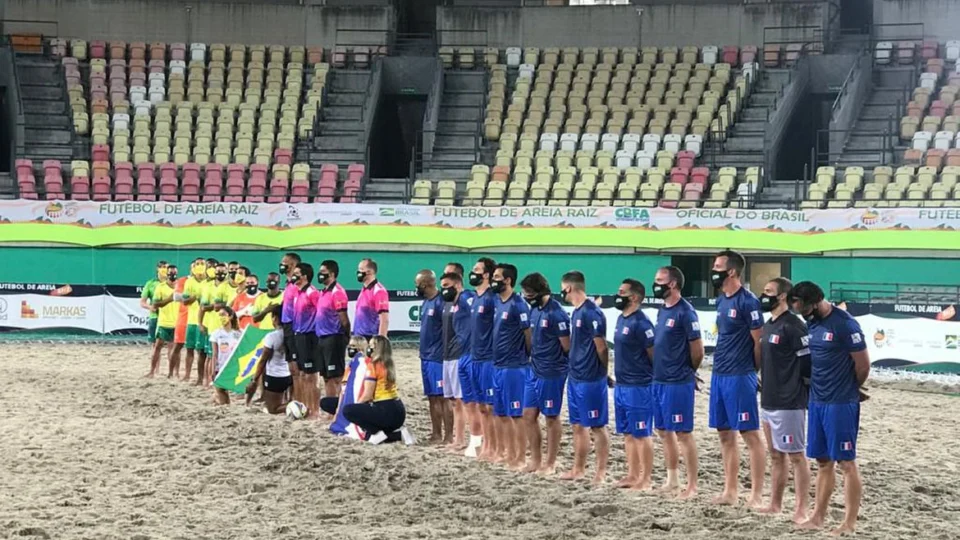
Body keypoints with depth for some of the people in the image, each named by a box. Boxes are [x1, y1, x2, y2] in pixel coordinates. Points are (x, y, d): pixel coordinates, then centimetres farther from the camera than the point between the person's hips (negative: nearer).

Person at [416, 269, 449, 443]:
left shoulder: (440, 302, -14)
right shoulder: (426, 303, 14)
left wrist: (445, 356, -17)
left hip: (438, 357, -9)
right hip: (426, 357, 9)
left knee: (443, 397, -6)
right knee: (432, 397, 12)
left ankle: (448, 437, -3)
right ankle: (436, 435, 18)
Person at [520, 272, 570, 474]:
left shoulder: (556, 313, -18)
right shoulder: (534, 310, 7)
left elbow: (567, 346, -13)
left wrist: (552, 357, 2)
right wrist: (533, 355, 7)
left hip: (551, 372, -8)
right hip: (534, 370, 8)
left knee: (551, 417, 4)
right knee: (529, 415, 10)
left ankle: (550, 463, 14)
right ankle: (536, 459, 22)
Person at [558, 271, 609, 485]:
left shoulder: (591, 313, -18)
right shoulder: (576, 312, 12)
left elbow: (601, 347, -16)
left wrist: (601, 372, -4)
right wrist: (575, 365, 11)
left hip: (591, 380, -9)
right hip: (575, 378, 9)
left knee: (597, 426, -1)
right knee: (578, 425, 15)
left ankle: (601, 472, 5)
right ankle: (578, 469, 23)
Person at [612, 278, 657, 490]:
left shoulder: (641, 323, -17)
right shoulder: (621, 319, 12)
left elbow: (655, 355, -14)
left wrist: (652, 377, -6)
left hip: (638, 387, -9)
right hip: (621, 385, 9)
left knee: (641, 434, -3)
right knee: (628, 433, 14)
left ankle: (645, 479, 3)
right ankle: (632, 475, 22)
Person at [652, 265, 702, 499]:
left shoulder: (685, 312, -15)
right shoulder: (662, 310, 11)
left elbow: (698, 351, -12)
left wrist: (686, 372, 2)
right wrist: (660, 371, 14)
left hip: (678, 383, -9)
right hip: (659, 381, 9)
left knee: (683, 433, -4)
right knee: (663, 431, 14)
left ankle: (692, 486, 2)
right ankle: (672, 480, 26)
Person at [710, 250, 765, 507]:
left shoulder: (747, 302, -14)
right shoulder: (721, 300, 12)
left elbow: (759, 341, -11)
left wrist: (751, 370, -1)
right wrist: (722, 365, 14)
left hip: (739, 377, -9)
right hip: (719, 375, 9)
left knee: (750, 434, -4)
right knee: (725, 434, 12)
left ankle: (757, 494, -1)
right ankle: (730, 491, 20)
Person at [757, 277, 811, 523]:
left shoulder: (793, 326, -15)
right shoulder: (767, 326, 13)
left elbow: (809, 365, -16)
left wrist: (802, 394, -9)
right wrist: (764, 387, 17)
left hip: (788, 404, -9)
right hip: (767, 402, 9)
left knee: (795, 456, -4)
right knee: (775, 456, 15)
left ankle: (801, 510, 0)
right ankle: (775, 505, 23)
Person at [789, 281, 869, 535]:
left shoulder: (845, 324, -17)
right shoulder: (812, 324, 6)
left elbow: (863, 365, -11)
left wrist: (848, 390, 5)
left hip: (841, 404, -7)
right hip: (817, 401, 7)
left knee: (846, 462, -1)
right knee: (823, 461, 14)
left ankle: (850, 523, 5)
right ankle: (818, 516, 22)